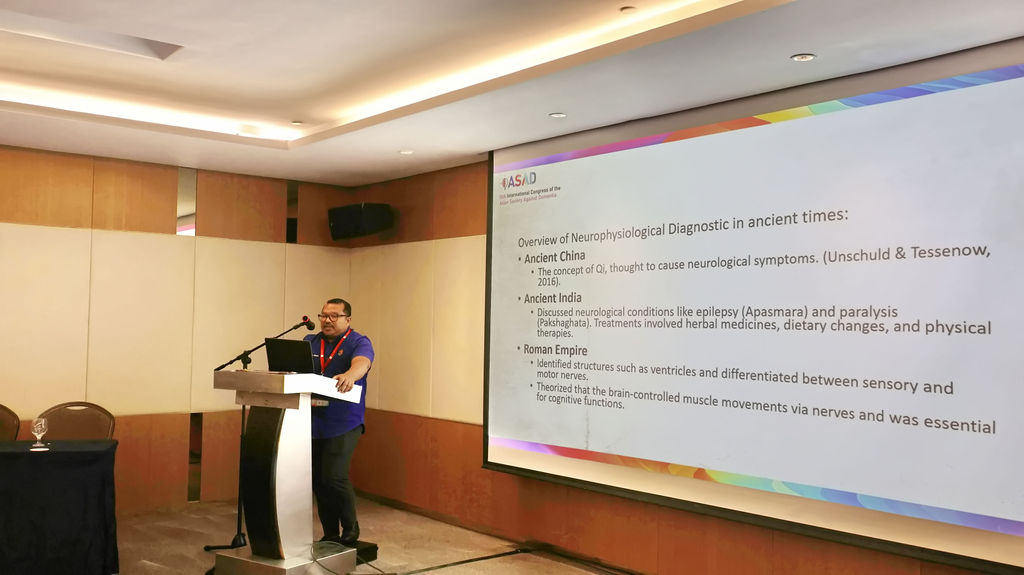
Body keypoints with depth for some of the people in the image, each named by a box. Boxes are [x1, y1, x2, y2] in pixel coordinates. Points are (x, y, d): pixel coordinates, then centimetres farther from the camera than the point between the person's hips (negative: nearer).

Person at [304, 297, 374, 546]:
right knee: (318, 481, 9)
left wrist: (350, 375, -47)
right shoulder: (310, 343, 13)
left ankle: (350, 528, 11)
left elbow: (362, 363, -24)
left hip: (344, 425, -5)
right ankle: (330, 535, 24)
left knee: (334, 477, -13)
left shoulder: (359, 343, -3)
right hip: (313, 423, 5)